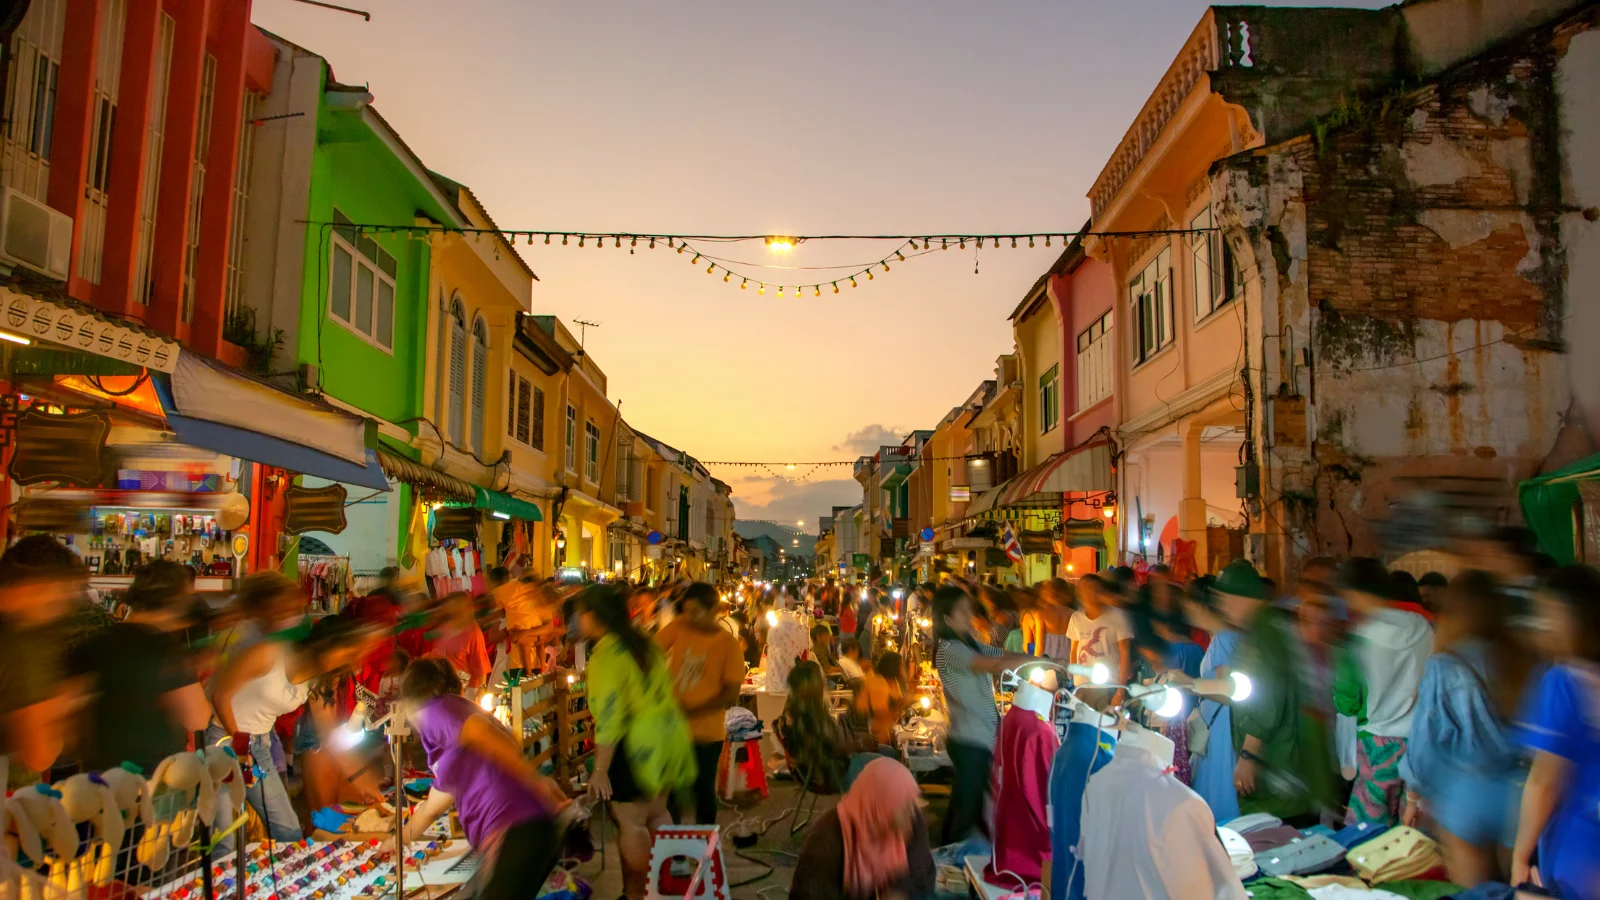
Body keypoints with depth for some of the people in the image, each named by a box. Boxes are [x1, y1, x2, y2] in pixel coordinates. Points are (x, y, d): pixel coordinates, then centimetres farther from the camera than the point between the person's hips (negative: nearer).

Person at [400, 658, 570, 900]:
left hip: (515, 833, -9)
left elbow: (483, 736, -18)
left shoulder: (436, 708, 2)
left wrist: (537, 784, -21)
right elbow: (432, 808, 42)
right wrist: (402, 839, 58)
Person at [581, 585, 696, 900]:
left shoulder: (606, 653, -15)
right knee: (656, 812, 18)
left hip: (637, 742, -9)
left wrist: (600, 769, -19)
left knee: (631, 822, 2)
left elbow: (608, 715, -20)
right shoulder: (643, 643, 10)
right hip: (667, 736, 9)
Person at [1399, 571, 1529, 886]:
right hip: (1511, 795, 3)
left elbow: (1425, 736, -8)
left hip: (1463, 795, -3)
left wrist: (1413, 797, 3)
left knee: (1470, 892, 11)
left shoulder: (1445, 666, -14)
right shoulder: (1520, 662, -5)